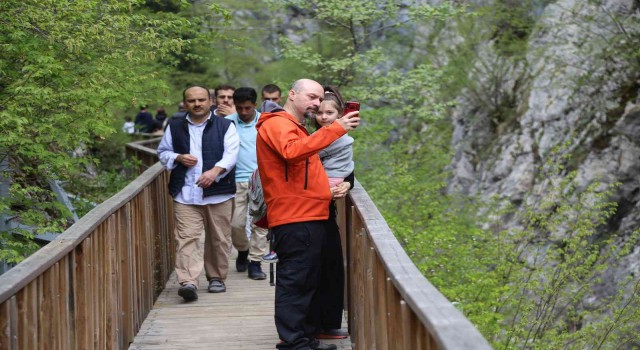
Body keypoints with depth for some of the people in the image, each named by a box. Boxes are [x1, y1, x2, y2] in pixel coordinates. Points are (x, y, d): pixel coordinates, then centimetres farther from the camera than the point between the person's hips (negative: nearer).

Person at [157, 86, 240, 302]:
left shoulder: (225, 126, 5)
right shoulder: (175, 127, 13)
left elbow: (231, 154, -7)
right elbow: (163, 152, 20)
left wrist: (215, 171, -25)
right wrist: (178, 158, -2)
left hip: (218, 193, -1)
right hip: (185, 194, 1)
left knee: (219, 239, 7)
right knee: (187, 237, -12)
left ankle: (216, 277, 23)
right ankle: (188, 282, -20)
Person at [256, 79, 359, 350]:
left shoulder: (293, 127, 25)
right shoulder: (278, 124, -9)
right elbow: (292, 152, -31)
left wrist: (327, 185, 19)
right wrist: (335, 129, -33)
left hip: (307, 218, 11)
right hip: (294, 219, -11)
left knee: (308, 281, 15)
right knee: (294, 281, -9)